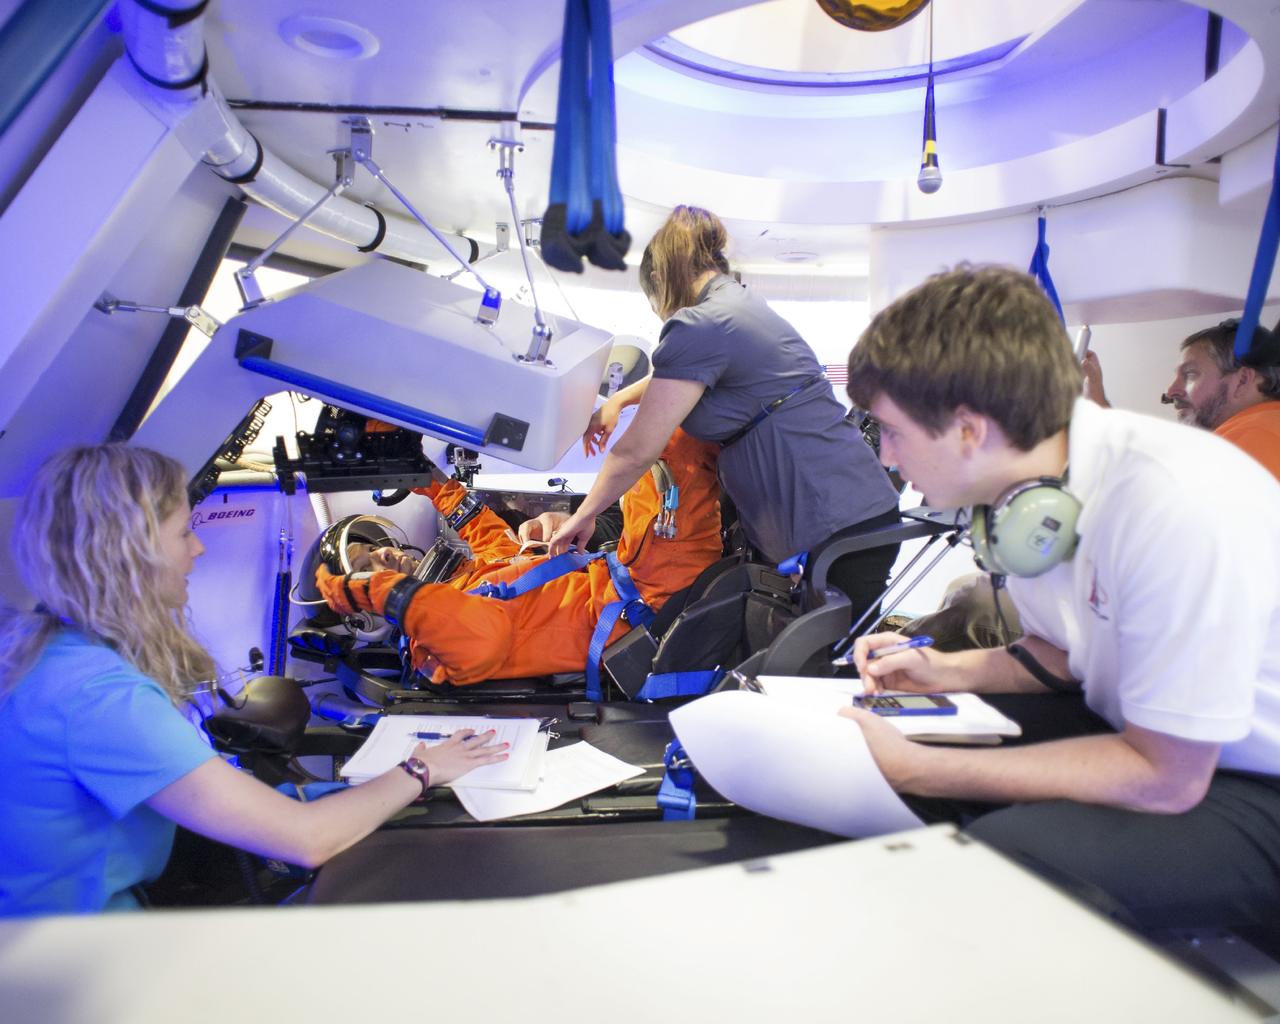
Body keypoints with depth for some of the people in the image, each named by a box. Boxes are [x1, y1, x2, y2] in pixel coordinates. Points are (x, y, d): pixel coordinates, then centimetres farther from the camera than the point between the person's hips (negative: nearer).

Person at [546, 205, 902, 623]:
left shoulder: (699, 327, -13)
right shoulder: (741, 305, 18)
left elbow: (636, 452, -8)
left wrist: (582, 516, 6)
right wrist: (619, 399, 33)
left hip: (834, 536, -9)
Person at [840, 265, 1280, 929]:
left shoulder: (1175, 502, -31)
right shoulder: (1031, 483, -6)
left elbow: (1165, 777, -25)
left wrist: (914, 769, -25)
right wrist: (945, 670, -4)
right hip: (1145, 733, 8)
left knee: (1005, 855, -32)